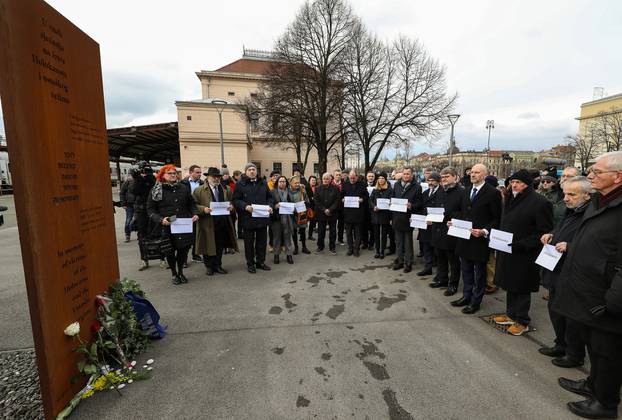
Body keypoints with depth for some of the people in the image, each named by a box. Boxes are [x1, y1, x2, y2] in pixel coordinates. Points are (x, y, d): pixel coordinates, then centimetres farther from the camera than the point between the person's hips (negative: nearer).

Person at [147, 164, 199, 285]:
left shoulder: (183, 188, 8)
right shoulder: (156, 190, -2)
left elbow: (191, 204, 14)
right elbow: (150, 209, -2)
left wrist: (195, 214, -4)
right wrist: (160, 219, -18)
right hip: (167, 227, -2)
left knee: (184, 249, 8)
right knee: (170, 252, 9)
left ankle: (180, 272, 31)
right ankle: (174, 274, 30)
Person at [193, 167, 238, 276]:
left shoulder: (227, 190, 10)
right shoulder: (199, 190, 0)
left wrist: (231, 207, -6)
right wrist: (203, 209, -20)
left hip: (223, 223, 3)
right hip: (207, 224, -3)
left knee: (220, 246, 10)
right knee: (208, 246, 8)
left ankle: (217, 265, 25)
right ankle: (209, 266, 24)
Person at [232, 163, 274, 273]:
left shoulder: (263, 183, 10)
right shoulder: (240, 184, -4)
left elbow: (269, 197, 15)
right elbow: (235, 200, -7)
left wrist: (270, 206, -3)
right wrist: (245, 206, -21)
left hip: (262, 218, 4)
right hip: (248, 218, -4)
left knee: (262, 241, 12)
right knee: (249, 242, 8)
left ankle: (260, 261, 27)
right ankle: (250, 263, 21)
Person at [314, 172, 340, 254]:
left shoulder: (335, 189, -1)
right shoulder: (318, 189, 3)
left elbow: (337, 201, -6)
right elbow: (316, 201, -2)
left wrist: (330, 210, -15)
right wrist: (324, 210, -12)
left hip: (332, 213, -1)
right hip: (321, 213, 1)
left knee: (332, 231, 6)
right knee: (321, 231, 8)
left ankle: (332, 247, 17)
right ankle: (320, 246, 22)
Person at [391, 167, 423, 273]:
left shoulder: (417, 187, -6)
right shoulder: (396, 185, 8)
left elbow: (419, 203, -7)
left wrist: (411, 206, -26)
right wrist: (391, 216, 5)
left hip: (407, 218, -4)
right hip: (397, 218, 4)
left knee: (408, 243, 8)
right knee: (398, 242, 14)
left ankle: (408, 263, 20)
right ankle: (400, 261, 27)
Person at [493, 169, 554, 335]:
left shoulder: (540, 203, -14)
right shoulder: (511, 200, 11)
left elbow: (545, 233, -16)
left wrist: (520, 244, -22)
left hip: (524, 256, -8)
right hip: (507, 253, 8)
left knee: (522, 289, 6)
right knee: (510, 285, 18)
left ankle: (522, 322, 22)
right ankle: (511, 315, 34)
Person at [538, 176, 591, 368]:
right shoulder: (570, 212, 10)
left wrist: (569, 246, -27)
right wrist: (551, 235, 5)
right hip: (557, 272, 9)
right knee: (555, 309, 21)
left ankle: (575, 355, 28)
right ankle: (561, 345, 40)